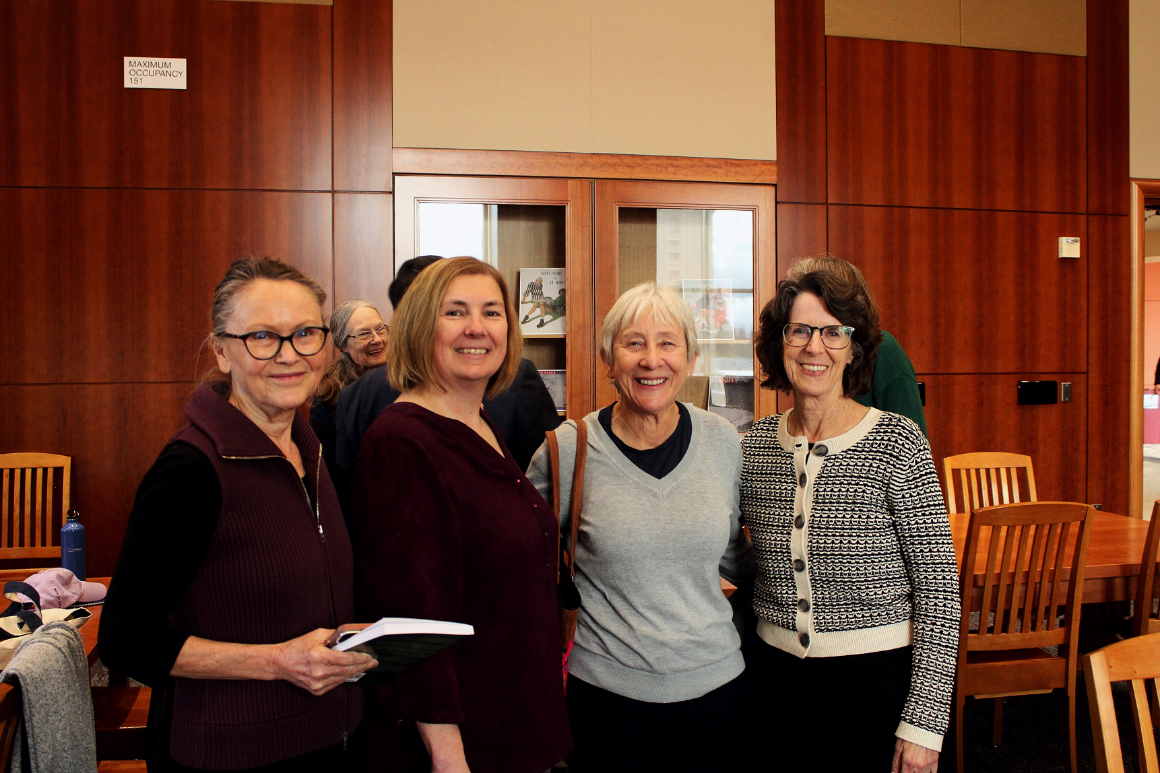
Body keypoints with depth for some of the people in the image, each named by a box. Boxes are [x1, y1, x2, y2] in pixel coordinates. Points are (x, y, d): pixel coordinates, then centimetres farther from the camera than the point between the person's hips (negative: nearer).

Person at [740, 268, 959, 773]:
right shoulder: (754, 445, -1)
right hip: (775, 675, 3)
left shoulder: (896, 442, -12)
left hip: (877, 679, -3)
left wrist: (924, 722, -13)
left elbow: (938, 584, -11)